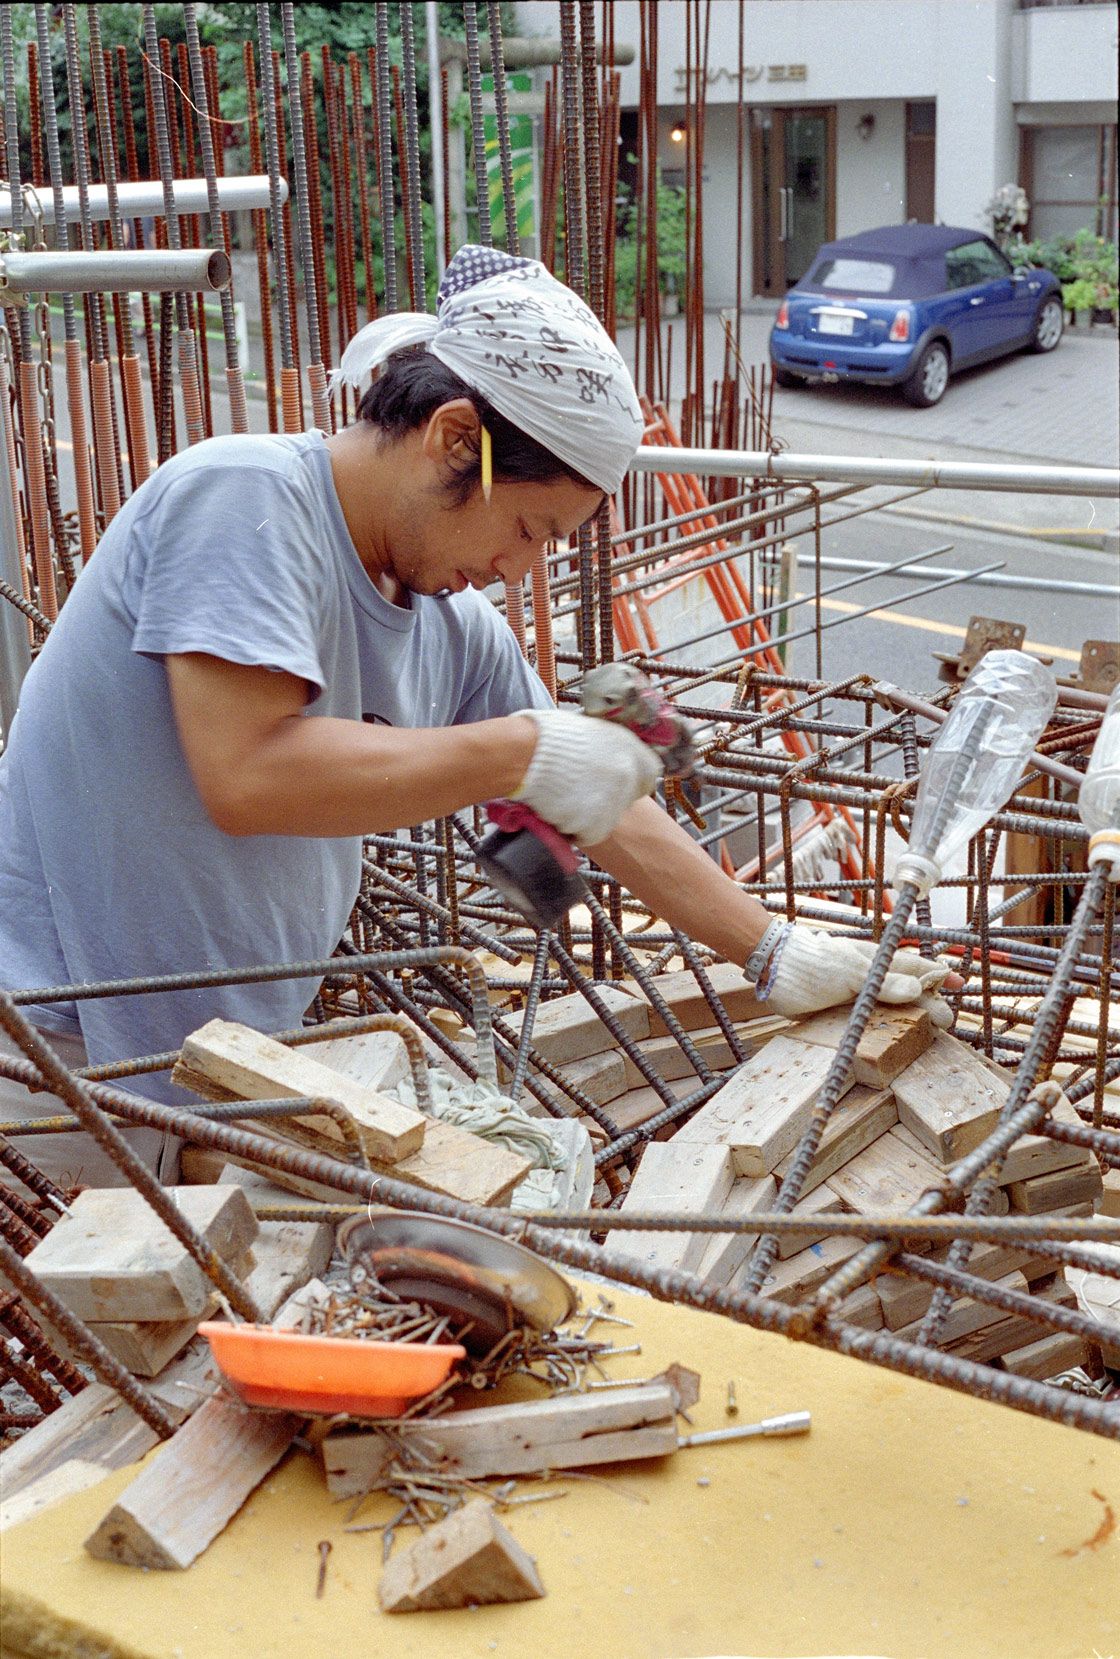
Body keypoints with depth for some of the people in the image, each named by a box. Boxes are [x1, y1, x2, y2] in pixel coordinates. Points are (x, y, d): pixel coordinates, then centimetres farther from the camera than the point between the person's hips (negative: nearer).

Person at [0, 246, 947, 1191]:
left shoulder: (454, 627, 6)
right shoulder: (244, 497, -17)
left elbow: (608, 812, 14)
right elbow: (248, 774, -29)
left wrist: (779, 954, 13)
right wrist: (523, 752, -22)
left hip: (243, 1048, 7)